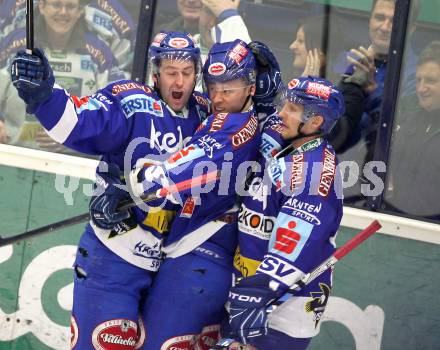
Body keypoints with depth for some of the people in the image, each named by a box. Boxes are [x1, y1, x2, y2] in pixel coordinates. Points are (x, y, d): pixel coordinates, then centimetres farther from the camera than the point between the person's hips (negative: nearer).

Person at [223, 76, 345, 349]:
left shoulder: (317, 168, -19)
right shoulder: (283, 154, 11)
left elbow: (296, 244, -28)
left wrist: (257, 295, -32)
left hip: (286, 305, -9)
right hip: (249, 290, 9)